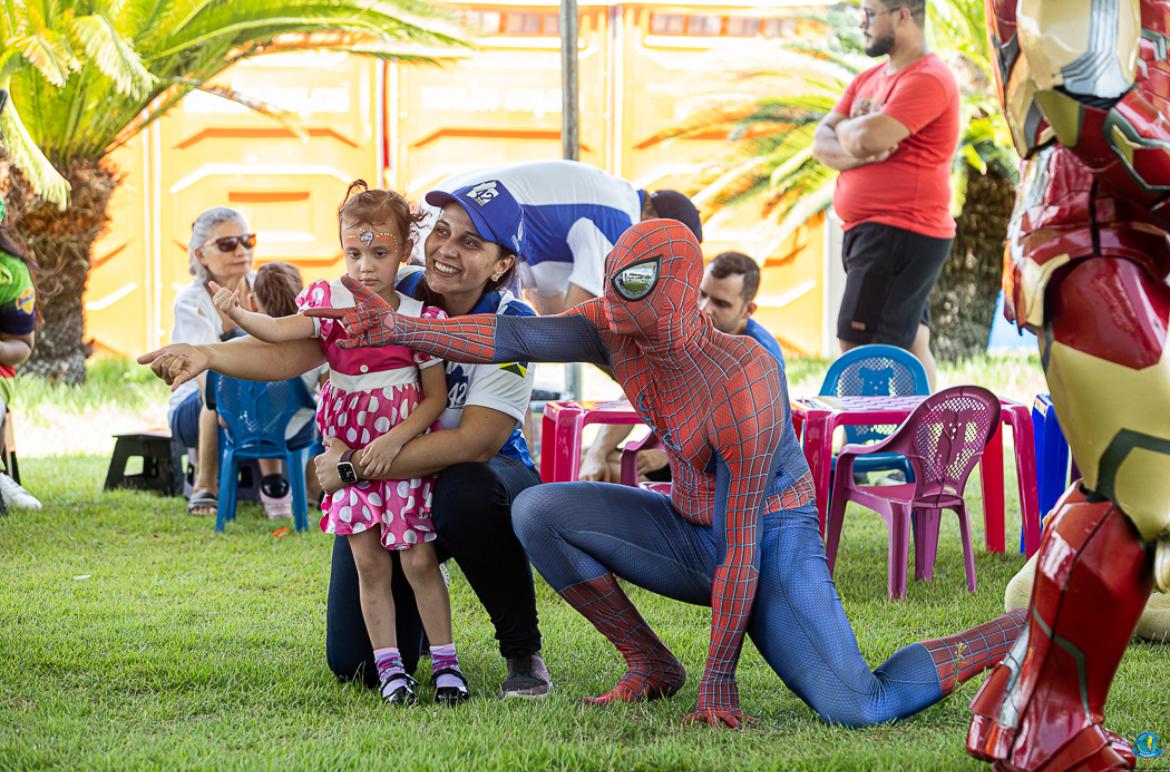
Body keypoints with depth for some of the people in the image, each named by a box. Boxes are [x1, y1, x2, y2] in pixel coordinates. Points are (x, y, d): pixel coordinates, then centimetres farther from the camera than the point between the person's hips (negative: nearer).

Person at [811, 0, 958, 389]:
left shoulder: (928, 79, -13)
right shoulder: (869, 79, 17)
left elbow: (868, 138, -24)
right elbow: (822, 143, 9)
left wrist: (845, 128, 0)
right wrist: (857, 152, -13)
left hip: (900, 235, -10)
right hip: (868, 231, 10)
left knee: (857, 349, -14)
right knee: (909, 348, 9)